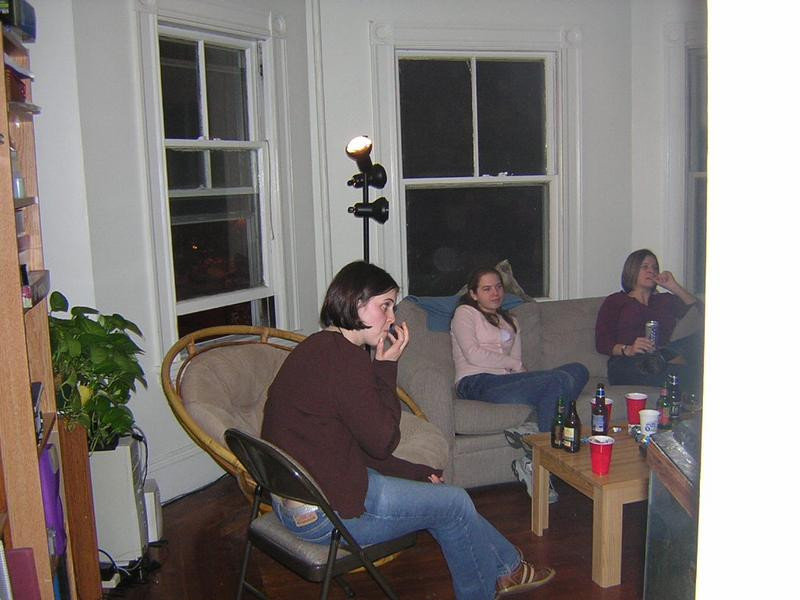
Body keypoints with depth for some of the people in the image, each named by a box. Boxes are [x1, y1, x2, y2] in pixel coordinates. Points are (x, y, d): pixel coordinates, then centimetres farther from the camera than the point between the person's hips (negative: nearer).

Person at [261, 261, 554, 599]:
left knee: (444, 495, 19)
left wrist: (418, 473, 8)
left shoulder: (320, 347, 10)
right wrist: (387, 368, -10)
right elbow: (382, 442, -16)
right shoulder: (345, 359, -22)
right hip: (323, 512, -10)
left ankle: (506, 568, 33)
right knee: (455, 504, 3)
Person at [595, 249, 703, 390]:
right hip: (627, 365, -4)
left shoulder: (666, 300, 34)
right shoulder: (615, 301, 21)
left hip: (662, 358, 5)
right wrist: (628, 349, -13)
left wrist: (674, 287, 14)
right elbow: (601, 343, 7)